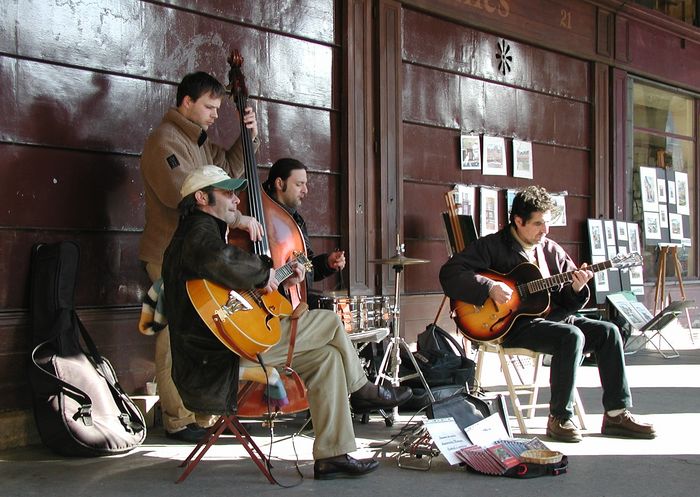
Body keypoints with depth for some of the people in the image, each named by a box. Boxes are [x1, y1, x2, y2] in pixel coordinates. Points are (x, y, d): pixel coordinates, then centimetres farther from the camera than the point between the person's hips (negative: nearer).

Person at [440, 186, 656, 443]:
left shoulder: (552, 251, 16)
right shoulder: (492, 246, -2)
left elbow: (567, 303, 18)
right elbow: (449, 273, -12)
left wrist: (576, 289, -6)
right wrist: (490, 288, -22)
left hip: (555, 315, 7)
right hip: (515, 323, -7)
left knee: (608, 332, -10)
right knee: (572, 336, -30)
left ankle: (616, 414, -4)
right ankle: (559, 418, -19)